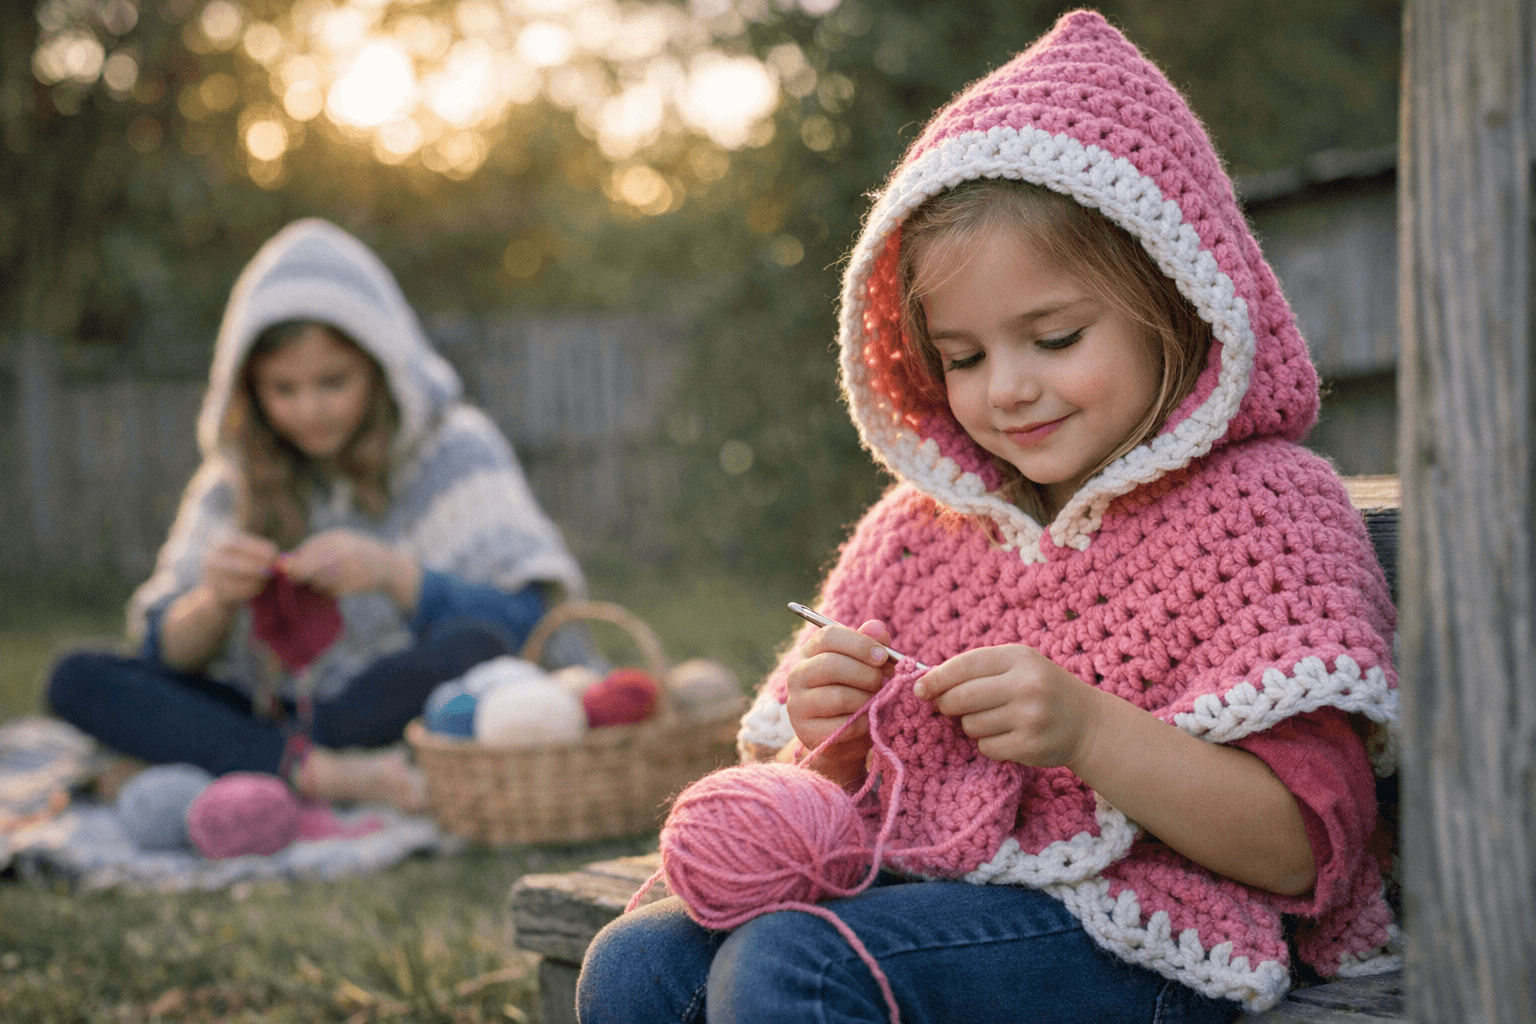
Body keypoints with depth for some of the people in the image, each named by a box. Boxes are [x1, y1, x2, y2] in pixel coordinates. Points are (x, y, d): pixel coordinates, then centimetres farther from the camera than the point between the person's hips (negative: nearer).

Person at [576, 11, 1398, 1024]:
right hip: (923, 890, 6)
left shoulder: (1260, 506, -3)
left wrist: (1087, 731, -24)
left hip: (1135, 934, -6)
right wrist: (829, 743, -6)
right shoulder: (917, 528, 13)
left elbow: (1301, 846, -10)